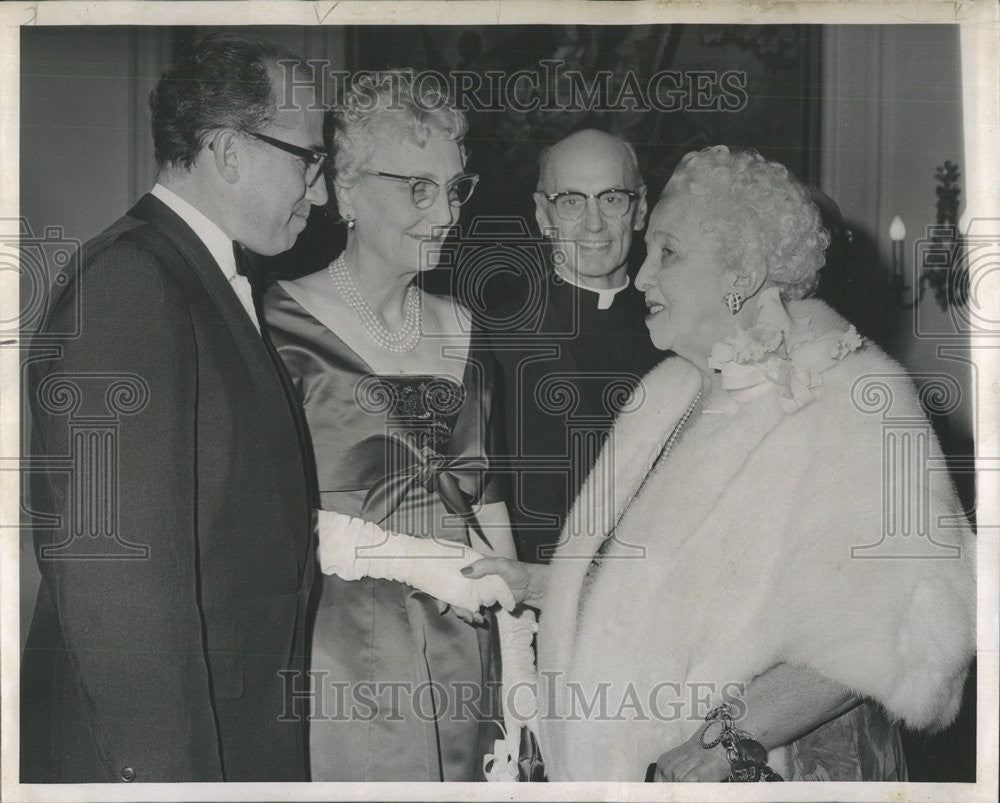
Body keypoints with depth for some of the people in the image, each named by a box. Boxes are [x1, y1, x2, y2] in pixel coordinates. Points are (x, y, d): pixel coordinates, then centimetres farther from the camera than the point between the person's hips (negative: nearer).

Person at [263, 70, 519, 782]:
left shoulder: (457, 331, 13)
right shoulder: (281, 324, -7)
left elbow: (484, 495, 12)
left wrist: (519, 672, 8)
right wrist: (421, 558, -16)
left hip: (459, 653, 5)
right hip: (331, 652, -5)